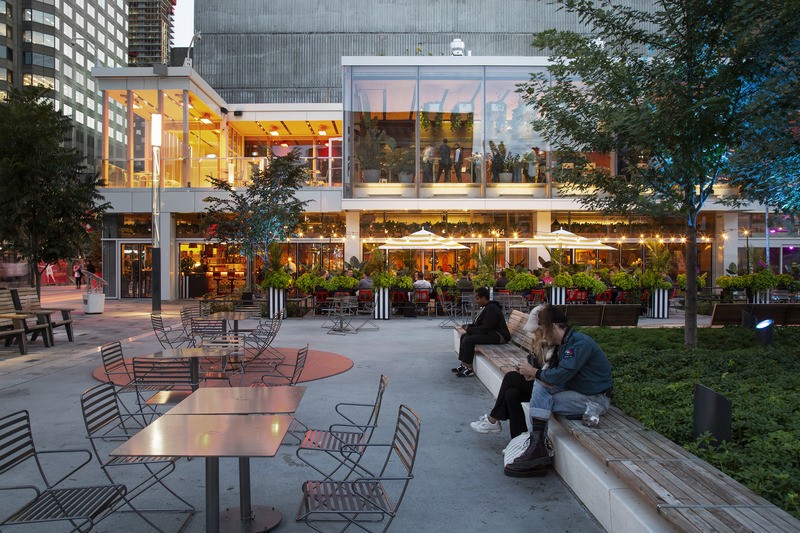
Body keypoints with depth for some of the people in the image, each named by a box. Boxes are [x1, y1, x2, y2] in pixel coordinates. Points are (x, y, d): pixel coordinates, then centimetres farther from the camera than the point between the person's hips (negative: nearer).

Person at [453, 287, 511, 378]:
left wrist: (469, 329, -14)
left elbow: (485, 328, -24)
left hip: (498, 335, -11)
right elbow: (479, 324, 19)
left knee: (469, 340, -23)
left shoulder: (491, 309, -20)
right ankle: (463, 365, 7)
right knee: (464, 336, 7)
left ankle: (469, 370, -15)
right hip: (491, 332, 11)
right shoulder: (486, 307, 13)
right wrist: (469, 326, 1)